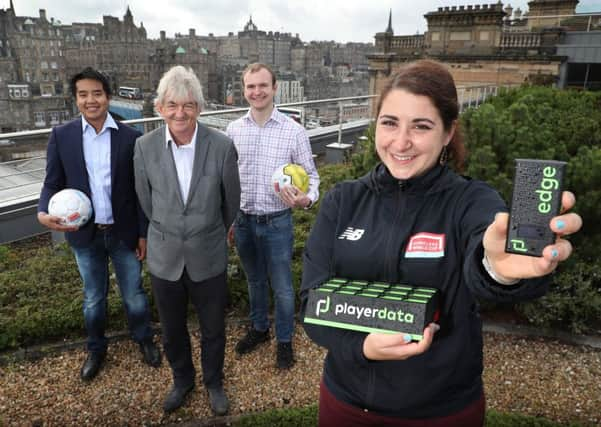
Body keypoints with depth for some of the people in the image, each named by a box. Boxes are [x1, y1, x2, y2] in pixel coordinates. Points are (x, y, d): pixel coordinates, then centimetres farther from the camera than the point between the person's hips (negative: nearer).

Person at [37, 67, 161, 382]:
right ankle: (96, 349, 41)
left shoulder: (130, 137, -7)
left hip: (124, 232, -1)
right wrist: (43, 212, -21)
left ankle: (144, 340, 39)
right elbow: (53, 183, 0)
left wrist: (144, 233, -2)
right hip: (85, 234, 1)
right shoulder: (61, 136, -4)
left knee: (134, 294, 14)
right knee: (93, 297, 18)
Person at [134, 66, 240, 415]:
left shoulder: (222, 146, -16)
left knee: (213, 330, 17)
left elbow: (231, 201, -1)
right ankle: (182, 379, 48)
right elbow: (147, 201, 5)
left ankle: (214, 382, 44)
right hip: (165, 258, 2)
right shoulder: (145, 147, -11)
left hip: (209, 258, -1)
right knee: (172, 332, 21)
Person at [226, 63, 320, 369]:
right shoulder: (234, 130, 0)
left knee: (282, 287, 9)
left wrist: (307, 198, -27)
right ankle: (258, 328, 44)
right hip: (243, 221, 3)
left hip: (277, 222, -3)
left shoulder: (294, 131, -10)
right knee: (254, 281, 22)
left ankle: (285, 341, 31)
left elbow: (311, 175, -5)